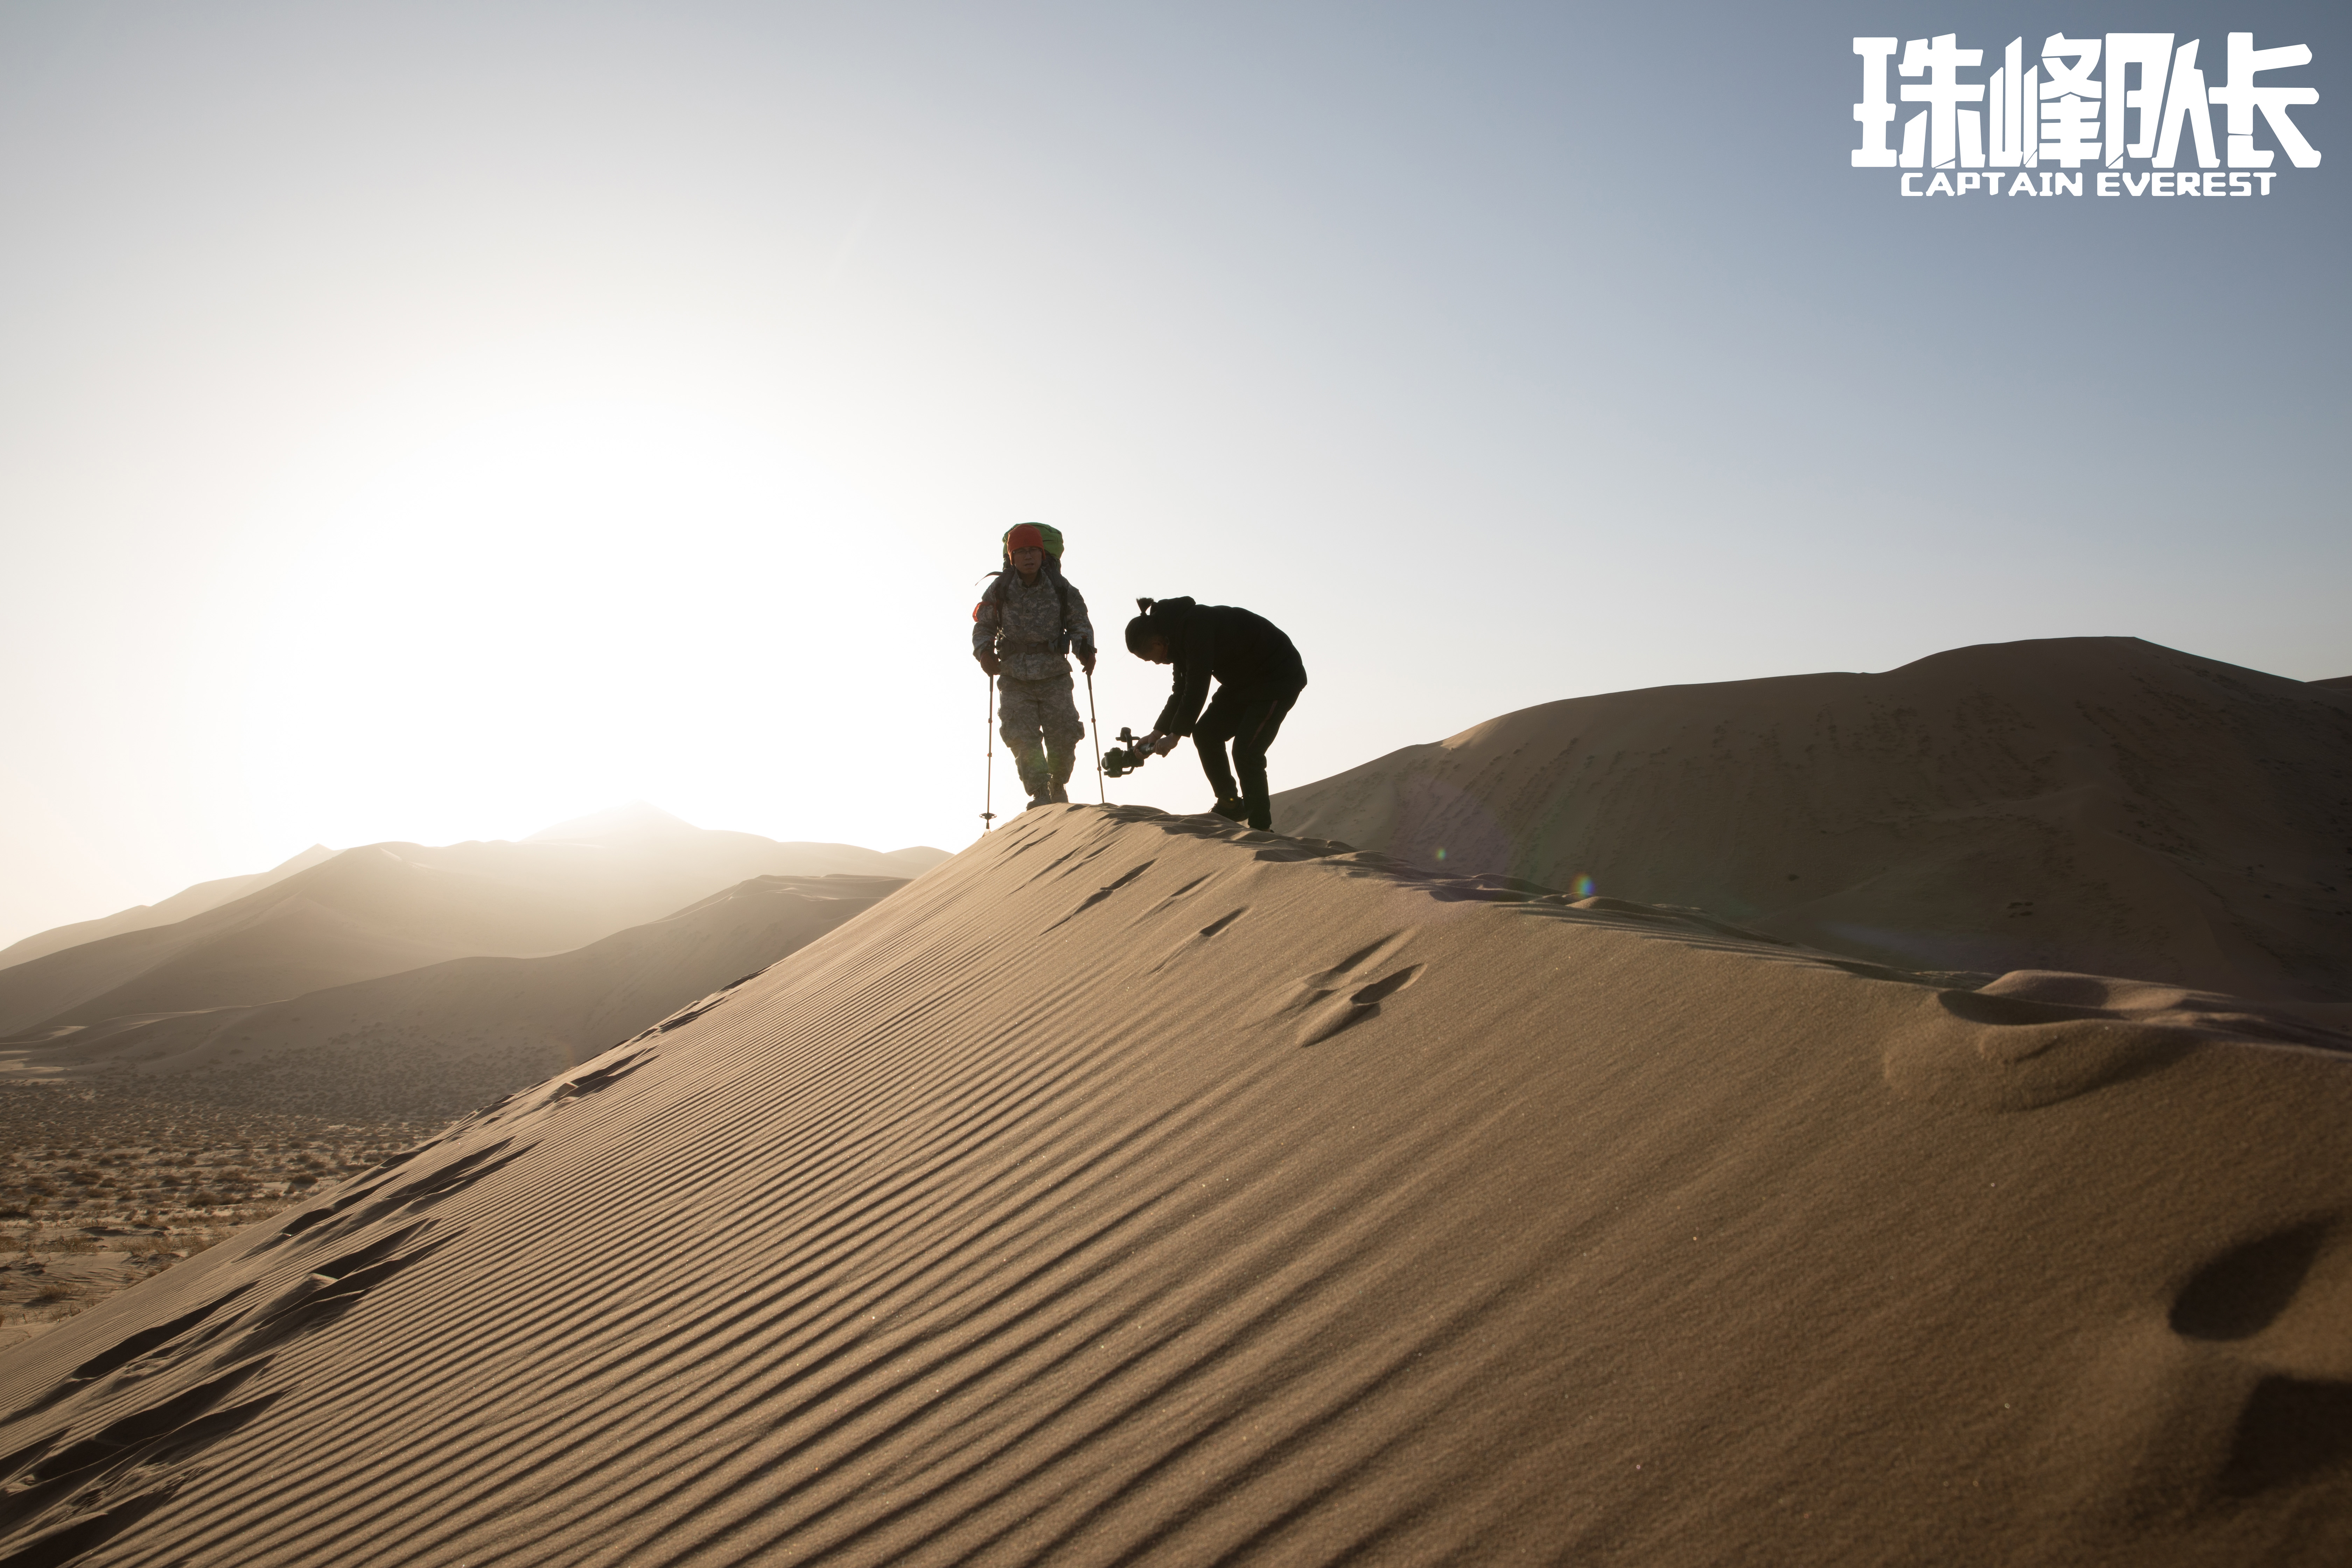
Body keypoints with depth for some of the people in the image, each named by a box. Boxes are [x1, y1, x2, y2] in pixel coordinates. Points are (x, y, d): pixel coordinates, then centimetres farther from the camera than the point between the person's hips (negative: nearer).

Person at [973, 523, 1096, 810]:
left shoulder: (1061, 589, 1)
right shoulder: (1000, 591, 0)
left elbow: (1079, 622, 8)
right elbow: (984, 627, 8)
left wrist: (1085, 648, -11)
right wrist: (985, 652, -12)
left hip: (1054, 676, 0)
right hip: (1014, 679, 0)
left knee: (1063, 737, -3)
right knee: (1023, 738, -12)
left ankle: (1058, 785, 24)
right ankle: (1039, 794, -3)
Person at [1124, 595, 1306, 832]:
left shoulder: (1195, 625, -27)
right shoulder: (1177, 630, 3)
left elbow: (1197, 687, -31)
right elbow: (1182, 690, 8)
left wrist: (1176, 735, -26)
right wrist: (1158, 732, 0)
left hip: (1279, 676, -10)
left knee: (1246, 750, -17)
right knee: (1205, 733, 4)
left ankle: (1261, 828, -7)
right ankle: (1230, 804, 16)